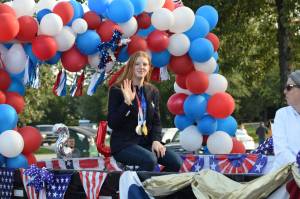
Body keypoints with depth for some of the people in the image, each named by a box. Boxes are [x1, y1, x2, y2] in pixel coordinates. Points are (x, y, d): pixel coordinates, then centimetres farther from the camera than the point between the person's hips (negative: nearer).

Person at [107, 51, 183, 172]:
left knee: (176, 162, -16)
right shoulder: (117, 90, -3)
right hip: (123, 144, -5)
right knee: (150, 160, -33)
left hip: (146, 142, 5)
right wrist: (127, 102, -21)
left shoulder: (153, 91, 13)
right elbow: (111, 123, -10)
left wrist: (156, 140, -7)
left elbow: (156, 122, 13)